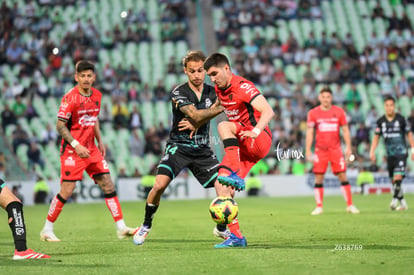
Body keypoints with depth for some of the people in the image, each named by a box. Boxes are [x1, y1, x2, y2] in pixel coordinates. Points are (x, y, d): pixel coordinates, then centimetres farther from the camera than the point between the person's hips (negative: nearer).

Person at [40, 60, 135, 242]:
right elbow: (60, 126, -14)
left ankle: (121, 228, 3)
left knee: (108, 184, 0)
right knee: (67, 191, -8)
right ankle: (47, 230, 7)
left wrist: (100, 141, 17)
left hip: (91, 149, 6)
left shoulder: (97, 95, 7)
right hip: (72, 150, -6)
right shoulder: (70, 98, -14)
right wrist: (76, 145, -21)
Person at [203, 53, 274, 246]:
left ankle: (235, 175, -38)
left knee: (224, 126, -32)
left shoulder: (243, 87, -16)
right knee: (224, 189, -6)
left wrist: (255, 132, -42)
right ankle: (235, 236, -3)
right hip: (241, 146, 8)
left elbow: (268, 112, -27)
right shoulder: (219, 90, 9)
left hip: (259, 141, -8)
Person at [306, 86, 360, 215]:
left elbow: (345, 130, 7)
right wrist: (308, 150, -5)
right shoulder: (313, 113, 2)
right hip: (320, 150, 0)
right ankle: (319, 207, 5)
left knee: (343, 176, -4)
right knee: (318, 178, -2)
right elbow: (309, 132, 2)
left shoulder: (339, 112, 4)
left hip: (336, 150, 0)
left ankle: (350, 205, 2)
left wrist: (348, 147, -2)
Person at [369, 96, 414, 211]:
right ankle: (403, 203, 18)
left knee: (398, 177, -20)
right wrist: (372, 151, 2)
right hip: (390, 154, 4)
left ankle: (395, 199, -11)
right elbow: (376, 137, 11)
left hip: (401, 153, -4)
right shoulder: (380, 121, 2)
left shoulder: (401, 119, -6)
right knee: (393, 181, 6)